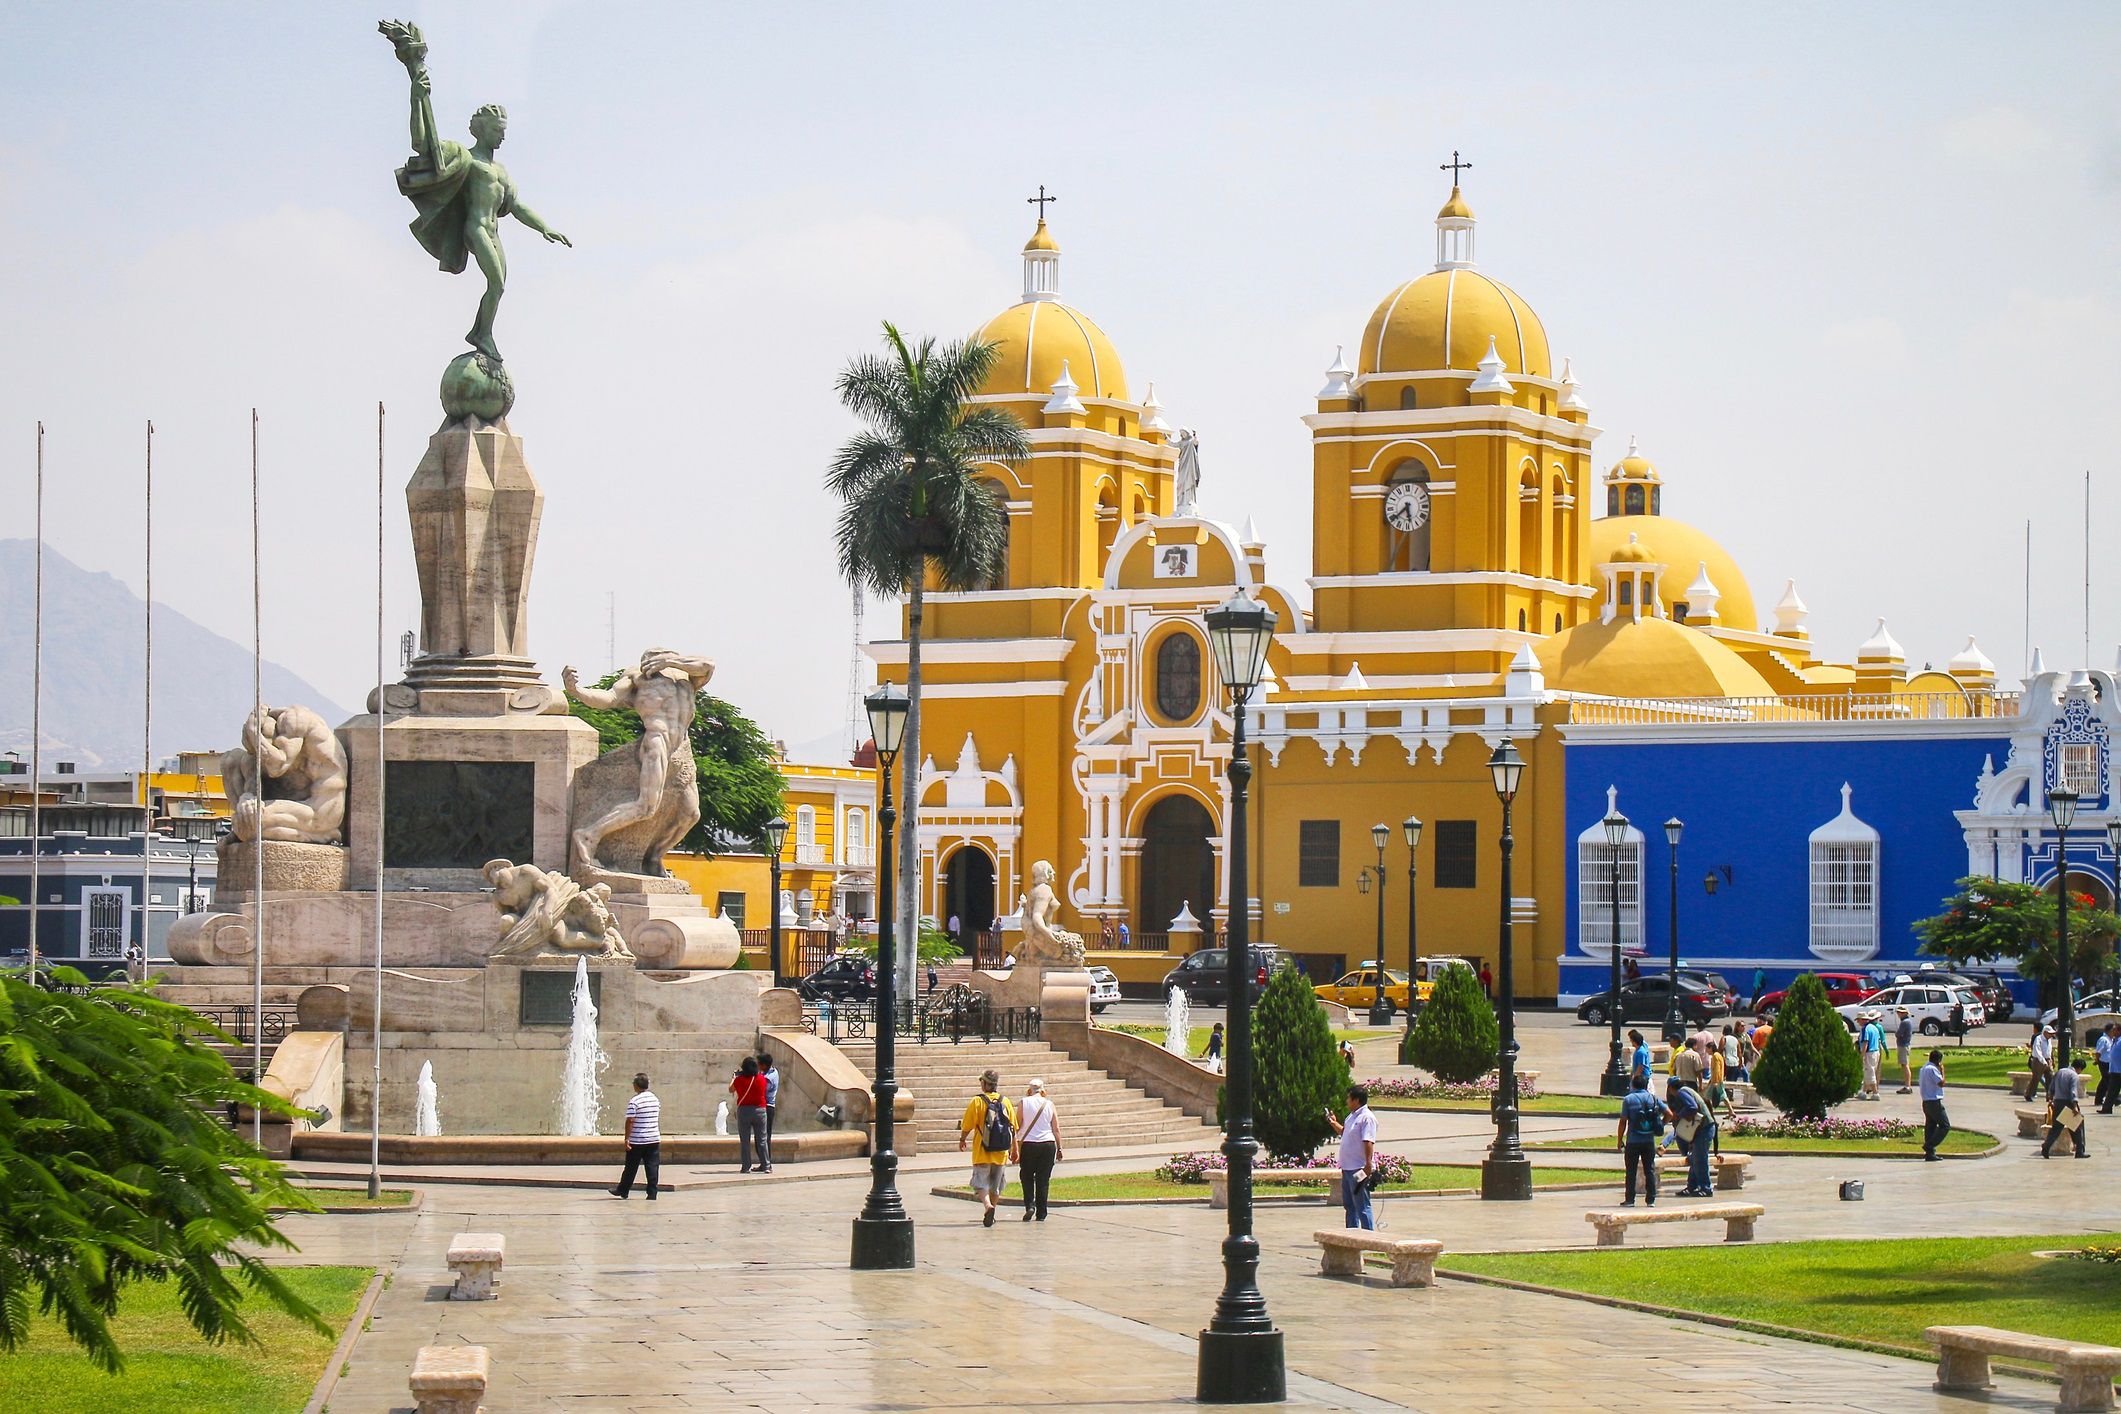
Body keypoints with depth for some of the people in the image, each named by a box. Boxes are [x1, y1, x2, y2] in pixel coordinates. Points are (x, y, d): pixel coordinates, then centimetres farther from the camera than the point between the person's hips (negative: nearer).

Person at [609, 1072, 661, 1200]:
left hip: (637, 1141, -5)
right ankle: (652, 1193, 0)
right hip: (654, 1139, 5)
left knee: (631, 1167, 7)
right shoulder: (655, 1099, 7)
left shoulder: (634, 1102, -14)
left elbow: (630, 1121, -16)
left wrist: (627, 1138, -12)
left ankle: (623, 1190, 20)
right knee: (652, 1168, 3)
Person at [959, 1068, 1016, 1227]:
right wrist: (1015, 1149, 15)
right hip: (1001, 1154, 4)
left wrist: (962, 1140, 14)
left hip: (982, 1153, -4)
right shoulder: (1005, 1102, 2)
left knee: (981, 1184, -2)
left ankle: (988, 1206, -27)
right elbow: (1013, 1129, 5)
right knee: (995, 1186, 17)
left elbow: (967, 1126, -6)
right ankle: (990, 1216, 24)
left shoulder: (977, 1102, -9)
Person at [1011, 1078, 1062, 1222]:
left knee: (1027, 1177, 13)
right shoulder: (1049, 1104, 3)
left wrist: (1014, 1148, 5)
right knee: (1043, 1180, 6)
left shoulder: (1024, 1103, -2)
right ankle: (1041, 1214, 5)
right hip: (1048, 1144, 1)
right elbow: (1056, 1129, 5)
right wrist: (1059, 1148, 12)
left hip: (1028, 1145, -1)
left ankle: (1030, 1205, -6)